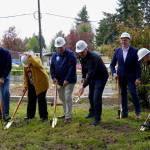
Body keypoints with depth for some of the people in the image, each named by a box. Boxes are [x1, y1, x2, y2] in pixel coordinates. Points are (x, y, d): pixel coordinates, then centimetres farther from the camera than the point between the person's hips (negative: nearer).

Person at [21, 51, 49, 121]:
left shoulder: (36, 59, -17)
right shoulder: (25, 64, 1)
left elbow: (37, 64, -42)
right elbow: (25, 76, 6)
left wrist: (30, 57, -39)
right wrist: (25, 85, 0)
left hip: (41, 83, -6)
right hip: (32, 85, 7)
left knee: (41, 100, -4)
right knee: (31, 99, 12)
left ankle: (44, 116, 4)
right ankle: (30, 115, 24)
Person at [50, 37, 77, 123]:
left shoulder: (70, 54, -12)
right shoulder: (55, 55, 6)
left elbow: (72, 68, -17)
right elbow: (52, 67, 9)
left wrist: (67, 80, -21)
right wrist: (54, 77, -5)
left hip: (69, 81, -6)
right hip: (59, 81, 6)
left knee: (68, 98, -10)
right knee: (62, 98, 14)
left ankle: (68, 117, -3)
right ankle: (66, 113, 30)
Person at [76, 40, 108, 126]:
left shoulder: (93, 57, -33)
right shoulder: (82, 57, -6)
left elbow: (91, 73, -38)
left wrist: (83, 86, -40)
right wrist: (84, 78, 8)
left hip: (101, 77, -8)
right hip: (92, 77, 8)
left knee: (97, 97, -15)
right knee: (91, 96, 16)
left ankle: (97, 118, -5)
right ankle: (92, 112, 37)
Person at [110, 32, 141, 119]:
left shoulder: (134, 51, -8)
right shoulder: (117, 51, 2)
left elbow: (138, 65, -8)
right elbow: (112, 64, 7)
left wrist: (138, 78, -14)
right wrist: (114, 73, -9)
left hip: (131, 76, -3)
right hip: (121, 77, 4)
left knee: (133, 92, -8)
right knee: (123, 94, 9)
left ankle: (138, 112, 6)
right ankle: (124, 112, 17)